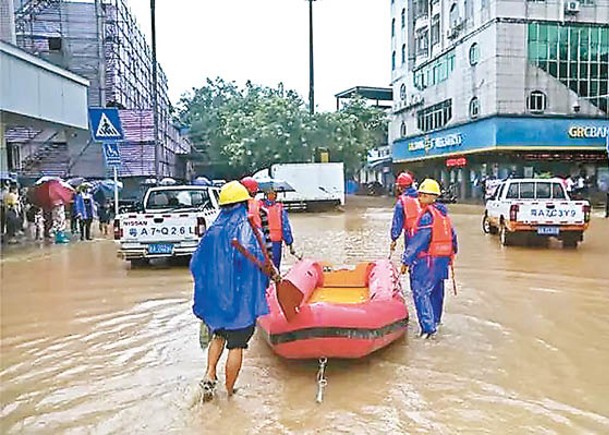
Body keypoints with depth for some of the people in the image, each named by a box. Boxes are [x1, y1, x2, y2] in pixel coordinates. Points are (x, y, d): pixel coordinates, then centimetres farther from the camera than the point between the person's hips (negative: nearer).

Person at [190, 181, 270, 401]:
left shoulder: (213, 230, 4)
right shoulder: (246, 227, -11)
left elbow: (196, 264, 9)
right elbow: (251, 254, -31)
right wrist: (271, 270, -18)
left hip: (214, 296, 5)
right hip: (241, 297, -5)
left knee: (218, 335, 25)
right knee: (236, 345, 8)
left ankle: (209, 375, 10)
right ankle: (229, 392, 18)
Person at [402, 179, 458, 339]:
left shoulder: (427, 216, -16)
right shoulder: (444, 214, 13)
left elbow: (418, 241, -20)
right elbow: (453, 237, 20)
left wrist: (406, 261, -17)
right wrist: (451, 254, 30)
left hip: (427, 261, -9)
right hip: (443, 259, 9)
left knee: (420, 293, -8)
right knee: (436, 292, 19)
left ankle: (428, 327, -13)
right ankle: (435, 322, 33)